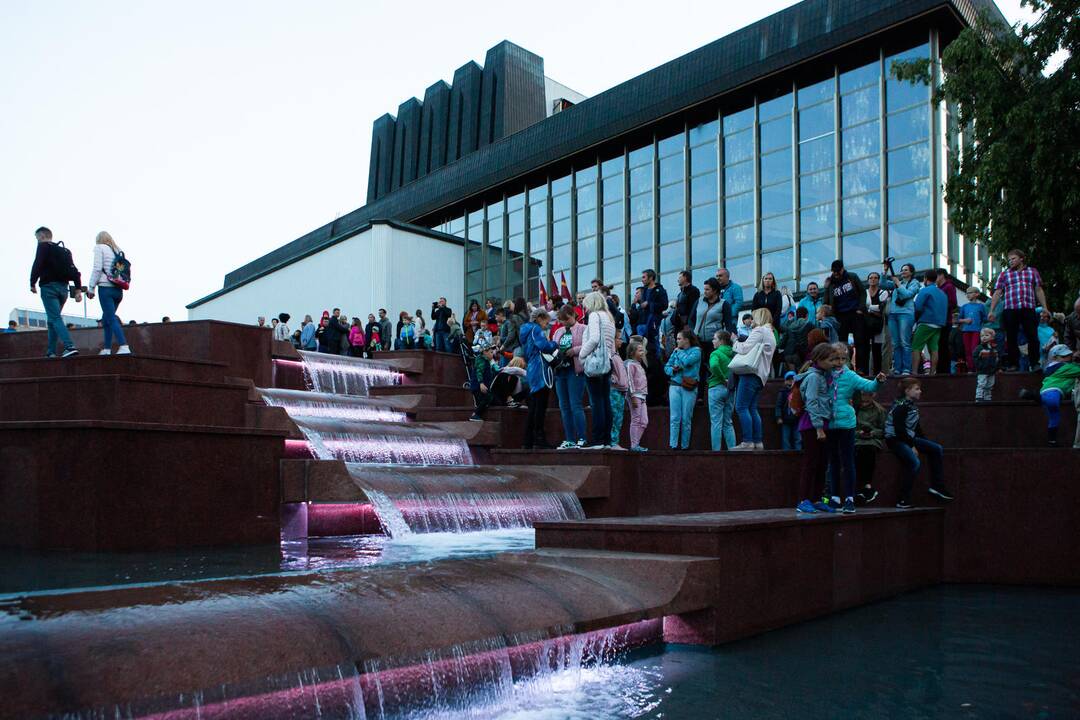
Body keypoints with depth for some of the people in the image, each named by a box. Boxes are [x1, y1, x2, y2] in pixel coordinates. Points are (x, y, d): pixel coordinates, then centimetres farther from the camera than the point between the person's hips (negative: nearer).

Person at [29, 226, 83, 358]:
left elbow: (37, 265, -13)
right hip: (63, 288, 7)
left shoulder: (43, 246, 1)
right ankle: (51, 352, 13)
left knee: (55, 318, -13)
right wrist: (78, 289, 7)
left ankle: (70, 347, -29)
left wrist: (32, 283, -5)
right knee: (52, 320, 15)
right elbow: (74, 271, 12)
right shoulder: (64, 250, 21)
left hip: (49, 286, -7)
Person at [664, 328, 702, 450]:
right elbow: (666, 367, 15)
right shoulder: (676, 351, 13)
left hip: (689, 388, -3)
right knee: (674, 418, -3)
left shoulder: (696, 350, -1)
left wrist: (679, 352, -2)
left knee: (686, 419, 0)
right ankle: (673, 445, -5)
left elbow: (687, 361, -18)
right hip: (675, 386, 3)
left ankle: (685, 446, 8)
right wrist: (672, 369, -6)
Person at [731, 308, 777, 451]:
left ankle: (747, 442, -16)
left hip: (751, 373, -10)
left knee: (741, 407, -12)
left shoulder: (759, 331, -5)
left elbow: (744, 349, -13)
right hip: (760, 375, 10)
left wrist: (735, 342, 5)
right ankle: (757, 442, 8)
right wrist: (738, 343, 19)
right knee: (752, 408, 10)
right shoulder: (771, 334, 26)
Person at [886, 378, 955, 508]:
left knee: (936, 449, 4)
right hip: (895, 440, -10)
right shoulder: (901, 406, -16)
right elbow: (899, 429, -21)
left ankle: (937, 486, 7)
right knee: (915, 463, -28)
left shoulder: (912, 405, 12)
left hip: (908, 438, 10)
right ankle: (904, 499, -20)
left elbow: (916, 426, 17)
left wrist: (925, 442, 7)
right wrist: (912, 446, -18)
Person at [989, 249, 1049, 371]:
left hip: (1029, 309, 0)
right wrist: (992, 311, 0)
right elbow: (997, 293, 8)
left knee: (1033, 337, -3)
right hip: (1010, 310, 0)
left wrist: (1045, 308, 8)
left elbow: (1039, 291, 15)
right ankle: (1013, 364, 10)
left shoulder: (1032, 272, 16)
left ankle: (1034, 363, 4)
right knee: (1011, 338, 3)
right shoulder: (1004, 274, 12)